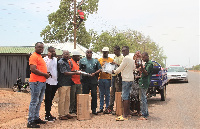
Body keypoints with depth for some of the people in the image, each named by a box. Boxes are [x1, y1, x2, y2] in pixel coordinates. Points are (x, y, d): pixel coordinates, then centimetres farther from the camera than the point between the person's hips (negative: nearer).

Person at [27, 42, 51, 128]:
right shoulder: (34, 56, -10)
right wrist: (45, 74, -14)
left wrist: (46, 74, 10)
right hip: (36, 82, -10)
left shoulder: (40, 57, 19)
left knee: (39, 101, 15)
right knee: (34, 101, -7)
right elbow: (33, 69, -21)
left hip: (42, 82, 10)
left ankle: (36, 118, 25)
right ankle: (30, 122, -3)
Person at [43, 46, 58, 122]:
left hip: (55, 81, 7)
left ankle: (49, 114, 24)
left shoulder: (56, 59, 13)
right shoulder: (45, 59, -9)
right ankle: (47, 115, 7)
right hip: (48, 82, -7)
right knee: (48, 99, 0)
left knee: (51, 99, 14)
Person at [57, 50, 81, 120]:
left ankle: (66, 113, 22)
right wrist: (75, 73, -13)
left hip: (68, 83, 9)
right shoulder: (61, 62, -11)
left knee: (67, 99, 13)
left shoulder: (67, 62, 18)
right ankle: (61, 115, 3)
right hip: (62, 84, -9)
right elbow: (65, 73, -17)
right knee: (62, 100, -3)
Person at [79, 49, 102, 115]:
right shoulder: (82, 60, 11)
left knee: (94, 95, 1)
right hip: (85, 81, -1)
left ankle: (94, 110, 9)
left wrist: (94, 73, -7)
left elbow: (100, 69, 9)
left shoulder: (96, 61, 14)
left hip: (94, 81, 1)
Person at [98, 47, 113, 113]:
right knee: (101, 94, 6)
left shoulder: (111, 60, 6)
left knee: (107, 94, 2)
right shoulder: (99, 60, 13)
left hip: (108, 78, -2)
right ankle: (101, 108, 10)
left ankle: (107, 107, 9)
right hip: (101, 78, 2)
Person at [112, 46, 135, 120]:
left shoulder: (126, 58, -13)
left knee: (125, 97, -10)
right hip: (130, 79, 10)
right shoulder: (132, 58, 16)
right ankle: (128, 113, 18)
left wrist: (114, 71, 6)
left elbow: (120, 68, -11)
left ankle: (125, 115, -12)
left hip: (126, 79, -10)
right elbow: (134, 68, 25)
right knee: (127, 96, 14)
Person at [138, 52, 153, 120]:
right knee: (144, 99, 16)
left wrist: (141, 66, -34)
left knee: (143, 99, -11)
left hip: (144, 83, -11)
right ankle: (146, 113, 23)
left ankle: (144, 115, -9)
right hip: (143, 83, 11)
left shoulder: (150, 64, -11)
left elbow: (146, 73, -22)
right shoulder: (146, 63, 20)